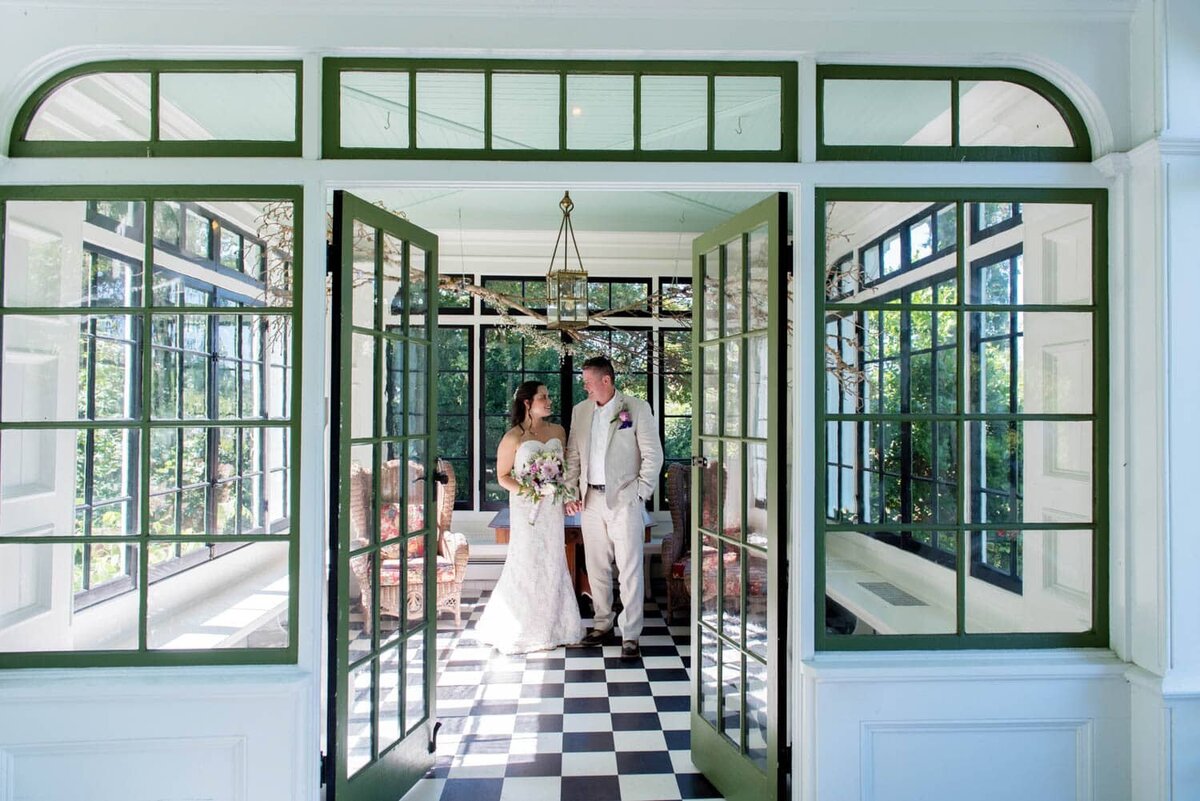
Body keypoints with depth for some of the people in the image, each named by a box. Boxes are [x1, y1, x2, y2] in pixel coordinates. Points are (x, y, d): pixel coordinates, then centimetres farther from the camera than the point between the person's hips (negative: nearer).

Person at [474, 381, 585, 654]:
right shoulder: (514, 437, -8)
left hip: (552, 507, 5)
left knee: (552, 563, 9)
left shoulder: (558, 431, 7)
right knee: (527, 564, 1)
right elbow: (502, 476, -4)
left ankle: (550, 626, 22)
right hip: (526, 507, -5)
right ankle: (524, 630, 17)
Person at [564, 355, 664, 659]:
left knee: (630, 571, -1)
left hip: (624, 500, -5)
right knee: (596, 567, 13)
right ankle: (602, 625, 28)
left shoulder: (637, 408, -5)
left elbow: (653, 455, -5)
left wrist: (640, 494, -10)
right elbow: (573, 455, 13)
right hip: (590, 499, 5)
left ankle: (630, 636, 9)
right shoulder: (580, 411, 9)